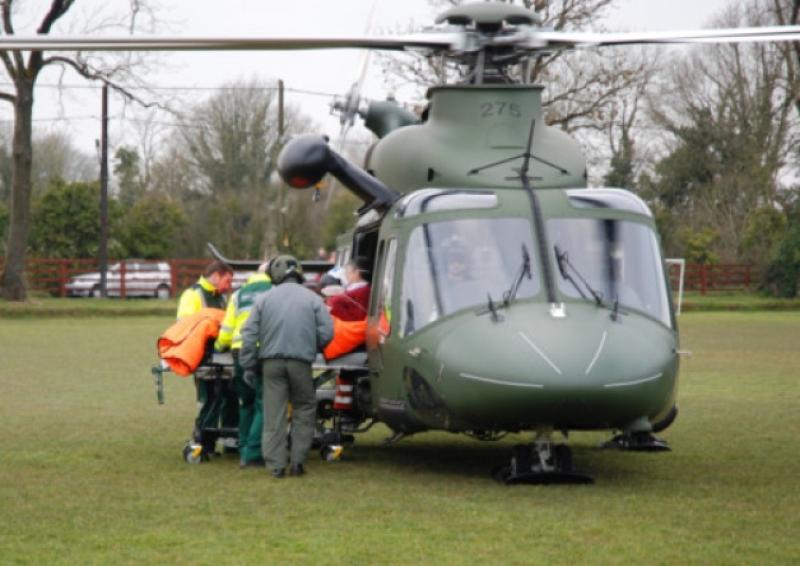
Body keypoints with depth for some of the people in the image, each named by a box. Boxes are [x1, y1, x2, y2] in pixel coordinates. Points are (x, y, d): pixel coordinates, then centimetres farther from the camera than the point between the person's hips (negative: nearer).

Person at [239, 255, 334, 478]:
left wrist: (248, 366, 6)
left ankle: (276, 465, 2)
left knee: (273, 413, 3)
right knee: (304, 410, 12)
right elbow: (326, 332, -3)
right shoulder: (312, 299, 4)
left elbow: (249, 334, 2)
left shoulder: (264, 299, 6)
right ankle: (298, 461, 6)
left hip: (271, 362, 1)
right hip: (300, 362, -1)